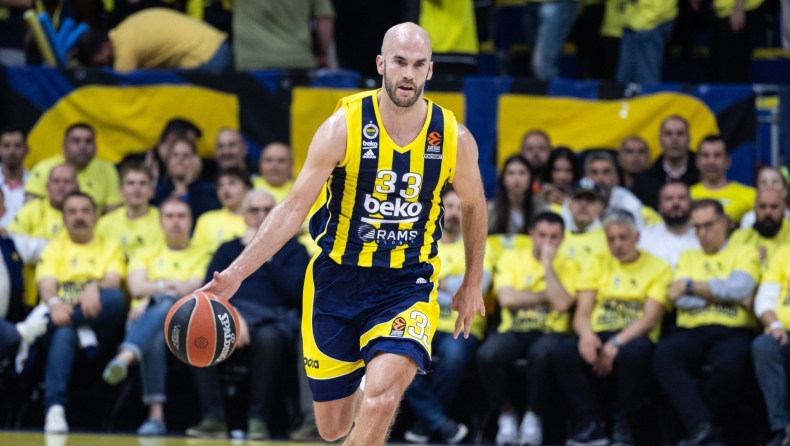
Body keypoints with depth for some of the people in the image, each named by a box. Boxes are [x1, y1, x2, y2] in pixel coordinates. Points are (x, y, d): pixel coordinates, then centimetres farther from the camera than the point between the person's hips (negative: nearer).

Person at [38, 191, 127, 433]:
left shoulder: (110, 247, 21)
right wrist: (54, 303, -25)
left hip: (99, 323, 1)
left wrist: (95, 288, -25)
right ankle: (55, 408, -49)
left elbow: (113, 282, 1)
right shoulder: (55, 248, 20)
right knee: (63, 333, -39)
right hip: (62, 314, -1)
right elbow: (46, 284, 1)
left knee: (116, 297, -35)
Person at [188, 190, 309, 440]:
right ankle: (213, 418, -30)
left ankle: (258, 419, -30)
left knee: (267, 337, -41)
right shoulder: (229, 250, 24)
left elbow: (295, 292, -1)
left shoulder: (293, 250, 18)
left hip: (273, 319, -2)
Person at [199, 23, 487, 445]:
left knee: (380, 399, -27)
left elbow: (473, 205, 13)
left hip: (407, 286, 0)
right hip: (338, 281, 0)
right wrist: (236, 271, -21)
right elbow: (294, 208, -12)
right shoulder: (344, 126, -13)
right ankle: (362, 386, 46)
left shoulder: (455, 139, -7)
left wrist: (473, 283, 19)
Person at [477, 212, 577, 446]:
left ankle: (533, 417, -16)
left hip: (550, 333, -1)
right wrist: (546, 297, -5)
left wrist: (547, 263, -8)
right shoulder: (511, 259, 9)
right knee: (487, 355, -33)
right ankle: (507, 415, -10)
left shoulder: (568, 266, 7)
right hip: (513, 331, 1)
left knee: (542, 354, -38)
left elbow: (562, 303, -11)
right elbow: (506, 298, -7)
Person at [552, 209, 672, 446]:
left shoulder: (658, 268, 8)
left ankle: (623, 427, -19)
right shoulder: (596, 265, 17)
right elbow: (582, 313, 8)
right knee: (562, 353, -30)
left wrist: (616, 343, -21)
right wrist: (586, 334, -18)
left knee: (633, 352, -40)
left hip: (633, 338, -3)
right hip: (597, 337, 3)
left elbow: (650, 319, -5)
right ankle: (591, 426, -21)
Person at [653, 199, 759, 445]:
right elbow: (679, 300, 7)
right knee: (663, 356, -33)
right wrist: (726, 295, -2)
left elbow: (739, 287, -6)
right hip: (691, 332, 3)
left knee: (731, 363, -39)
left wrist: (690, 286, -6)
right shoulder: (688, 257, 25)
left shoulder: (744, 254, 16)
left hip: (732, 332, -3)